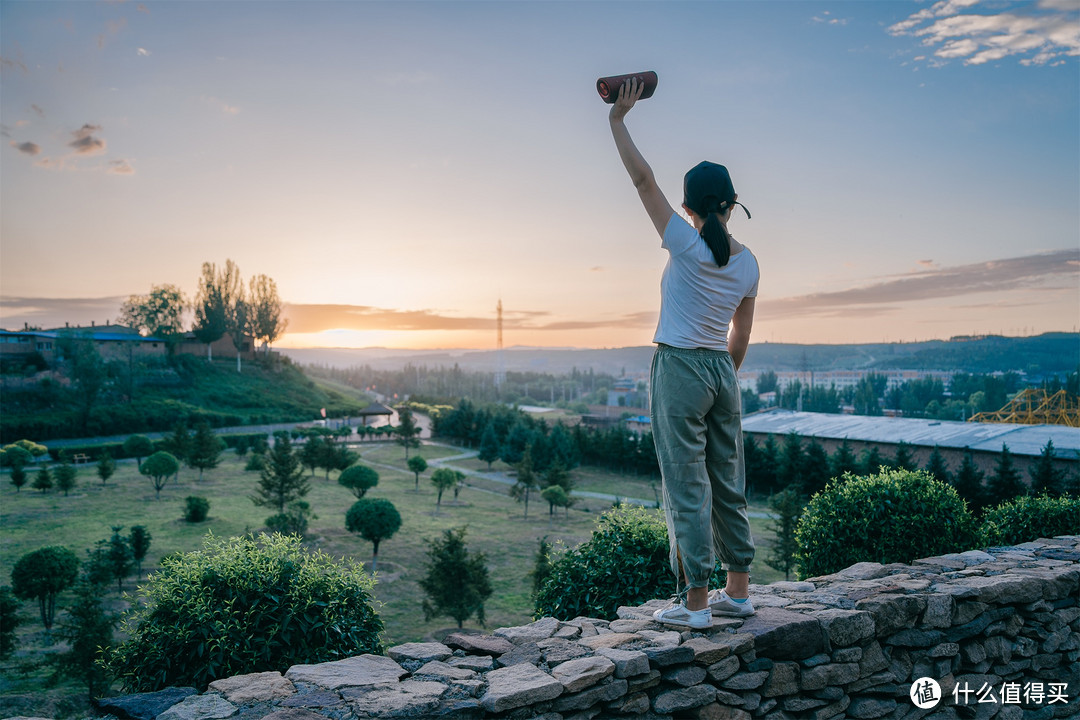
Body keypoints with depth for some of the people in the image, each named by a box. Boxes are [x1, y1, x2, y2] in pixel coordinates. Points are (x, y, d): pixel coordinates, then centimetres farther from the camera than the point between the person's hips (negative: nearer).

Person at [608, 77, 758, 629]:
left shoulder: (686, 244, -12)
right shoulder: (747, 262, 5)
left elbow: (642, 178, -7)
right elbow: (741, 338, 12)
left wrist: (618, 119, 2)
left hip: (679, 370, -6)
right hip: (723, 373, 6)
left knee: (687, 489, -2)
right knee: (728, 485, 14)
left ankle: (695, 602, 4)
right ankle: (738, 593, 23)